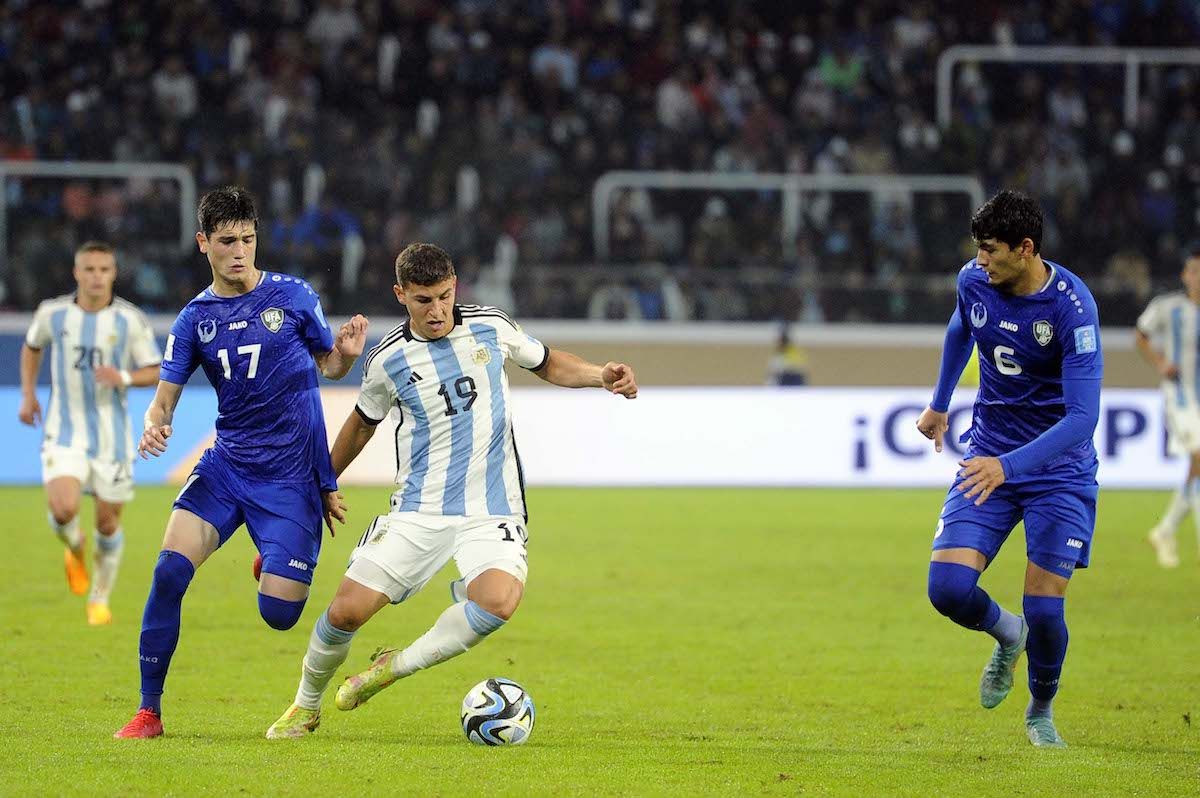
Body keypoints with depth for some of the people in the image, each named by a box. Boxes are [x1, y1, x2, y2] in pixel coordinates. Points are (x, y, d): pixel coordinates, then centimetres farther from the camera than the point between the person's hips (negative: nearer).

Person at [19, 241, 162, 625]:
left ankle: (100, 598, 28)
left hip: (112, 433, 0)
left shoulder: (131, 320, -8)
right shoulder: (52, 313, -4)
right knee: (63, 510, -21)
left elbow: (155, 371, -2)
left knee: (108, 523, 6)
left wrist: (124, 378, -21)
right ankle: (75, 550, 16)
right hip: (64, 431, 0)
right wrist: (28, 395, 10)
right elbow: (32, 346, 18)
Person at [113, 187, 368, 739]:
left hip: (292, 475, -2)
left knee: (279, 614, -8)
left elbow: (328, 366, 11)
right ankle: (149, 711, -9)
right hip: (226, 465, 2)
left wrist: (346, 354, -13)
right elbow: (165, 397, 3)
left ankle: (276, 564, 31)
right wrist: (154, 425, -20)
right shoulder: (195, 319, 3)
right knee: (169, 569, -20)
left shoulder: (294, 297, -1)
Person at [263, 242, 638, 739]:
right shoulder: (388, 360, -1)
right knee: (348, 609, -11)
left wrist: (600, 376, 1)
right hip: (417, 509, 0)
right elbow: (363, 422, 18)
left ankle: (397, 666, -8)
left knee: (499, 601, -30)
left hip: (491, 509, 0)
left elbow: (546, 363, 18)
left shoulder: (490, 327, 0)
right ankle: (305, 707, 17)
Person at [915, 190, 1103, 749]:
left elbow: (1083, 416, -27)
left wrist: (1009, 466, -38)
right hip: (989, 456, 4)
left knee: (1044, 611, -8)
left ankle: (1041, 711, 24)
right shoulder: (974, 280, -6)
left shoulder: (1072, 306, -23)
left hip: (1059, 467, -4)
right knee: (948, 587, -14)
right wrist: (940, 404, 32)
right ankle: (1006, 636, 22)